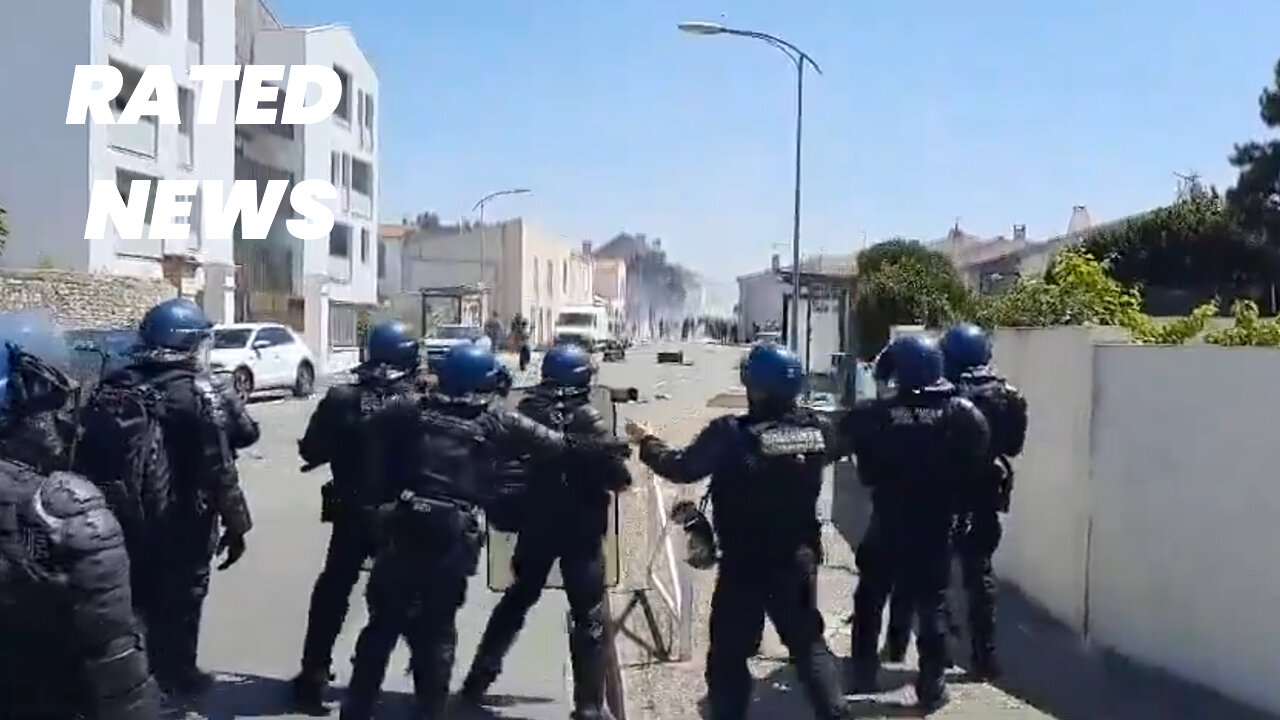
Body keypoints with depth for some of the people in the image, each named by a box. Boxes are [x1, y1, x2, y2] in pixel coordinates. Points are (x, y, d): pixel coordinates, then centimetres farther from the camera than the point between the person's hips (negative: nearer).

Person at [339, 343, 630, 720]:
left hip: (403, 530, 2)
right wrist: (613, 447, 15)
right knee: (437, 632, 12)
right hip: (453, 539, -2)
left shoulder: (412, 409, 7)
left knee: (383, 623, 15)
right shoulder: (497, 422, 1)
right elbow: (562, 445, 4)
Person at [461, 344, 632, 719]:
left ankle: (479, 678, 32)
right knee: (589, 616, 6)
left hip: (535, 526, 5)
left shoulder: (524, 413, -3)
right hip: (581, 530, -4)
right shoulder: (588, 422, -16)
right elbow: (618, 478, -14)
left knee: (517, 600, 23)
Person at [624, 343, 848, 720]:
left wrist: (647, 443, 1)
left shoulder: (731, 433, -22)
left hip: (744, 564, -4)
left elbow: (682, 468, -16)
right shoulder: (818, 428, -6)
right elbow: (836, 446, 17)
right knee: (809, 643, 20)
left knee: (728, 654, 10)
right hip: (800, 559, 4)